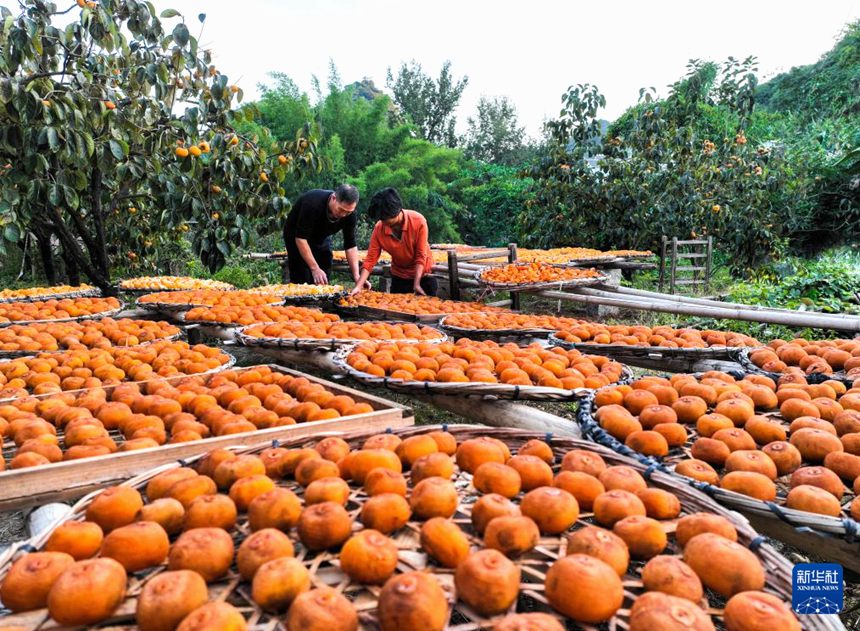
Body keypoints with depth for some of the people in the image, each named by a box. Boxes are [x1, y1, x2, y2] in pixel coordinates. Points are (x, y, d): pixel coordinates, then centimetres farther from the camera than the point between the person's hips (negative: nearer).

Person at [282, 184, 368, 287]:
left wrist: (356, 276, -24)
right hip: (296, 235, -4)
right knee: (302, 282, -11)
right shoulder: (313, 203, -37)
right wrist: (315, 268, -37)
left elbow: (350, 245, -16)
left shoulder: (349, 213, -21)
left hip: (322, 237, 5)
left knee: (323, 282, -1)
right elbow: (301, 238, -34)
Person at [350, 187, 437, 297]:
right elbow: (370, 259, -18)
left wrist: (416, 284, -25)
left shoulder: (418, 221, -26)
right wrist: (359, 286, -27)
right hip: (399, 276, 2)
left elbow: (421, 255, -21)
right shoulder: (379, 228, -20)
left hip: (422, 274, -2)